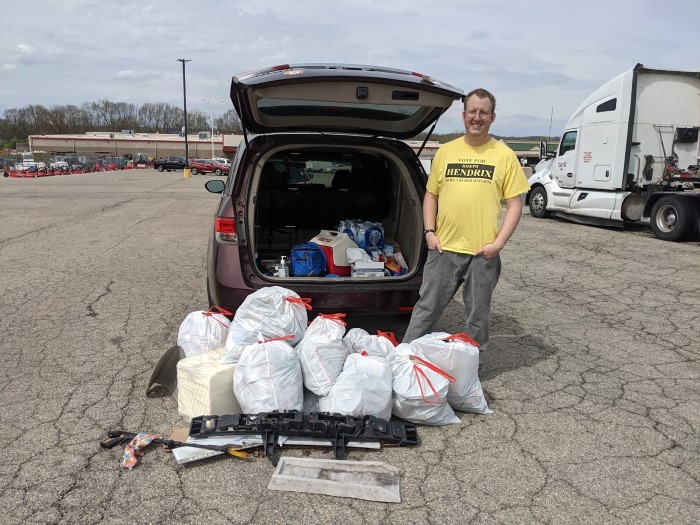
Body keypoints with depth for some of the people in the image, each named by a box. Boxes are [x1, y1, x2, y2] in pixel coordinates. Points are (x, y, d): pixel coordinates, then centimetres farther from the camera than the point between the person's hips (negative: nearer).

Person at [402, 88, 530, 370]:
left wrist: (499, 242, -10)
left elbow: (514, 204, 0)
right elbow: (431, 194, 12)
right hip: (444, 248, 2)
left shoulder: (504, 155, 1)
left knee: (478, 315, 11)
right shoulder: (445, 151, 7)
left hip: (484, 252, -1)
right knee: (426, 308, 10)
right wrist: (429, 231, 0)